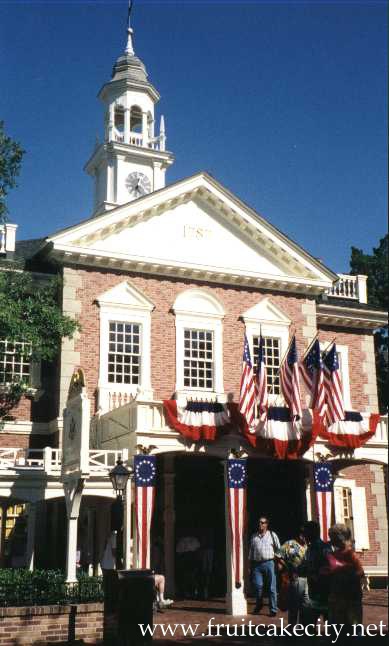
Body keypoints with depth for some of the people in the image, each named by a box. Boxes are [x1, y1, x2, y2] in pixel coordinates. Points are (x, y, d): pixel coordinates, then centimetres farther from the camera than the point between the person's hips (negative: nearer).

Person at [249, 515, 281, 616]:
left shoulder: (272, 535, 6)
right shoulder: (254, 536, 14)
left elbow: (278, 548, 9)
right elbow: (251, 551, 17)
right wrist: (250, 565, 14)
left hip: (269, 563, -2)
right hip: (257, 564, 2)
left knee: (272, 588, -2)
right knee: (258, 586, -2)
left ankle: (273, 609, 3)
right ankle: (258, 606, 19)